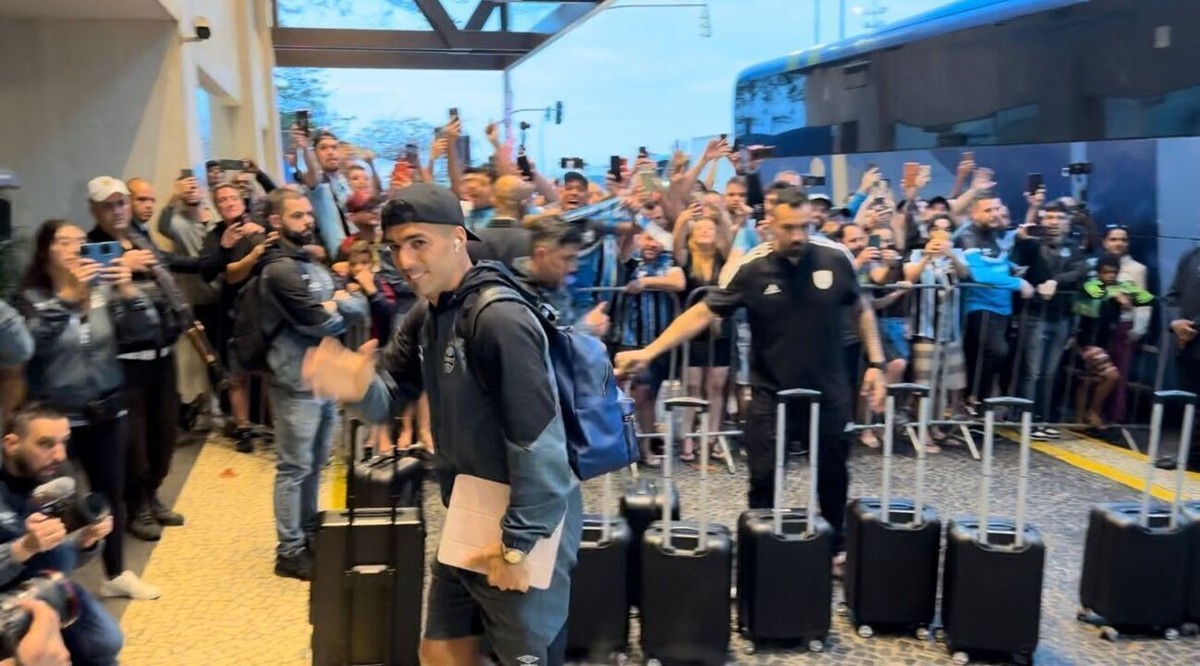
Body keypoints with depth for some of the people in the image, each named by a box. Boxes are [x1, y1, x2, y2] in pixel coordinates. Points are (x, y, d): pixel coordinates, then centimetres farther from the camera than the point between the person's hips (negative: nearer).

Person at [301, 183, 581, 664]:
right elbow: (388, 397, 2)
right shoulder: (426, 318, 6)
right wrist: (357, 386, -22)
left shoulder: (500, 320, -23)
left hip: (523, 528, -9)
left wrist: (519, 544, -19)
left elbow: (540, 443, -25)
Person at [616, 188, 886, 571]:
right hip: (771, 394, -2)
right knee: (764, 481, 2)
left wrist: (875, 363, 2)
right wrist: (648, 352, -23)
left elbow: (861, 310, 7)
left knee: (833, 476, 18)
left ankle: (835, 548, 40)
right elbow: (703, 312, -15)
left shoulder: (836, 259, -9)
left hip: (829, 393, 2)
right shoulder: (751, 268, -14)